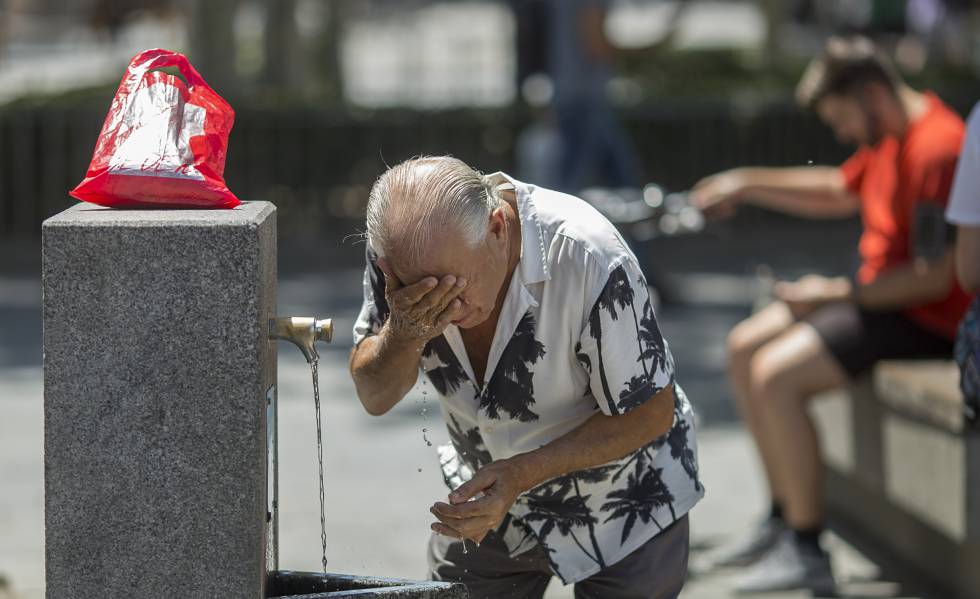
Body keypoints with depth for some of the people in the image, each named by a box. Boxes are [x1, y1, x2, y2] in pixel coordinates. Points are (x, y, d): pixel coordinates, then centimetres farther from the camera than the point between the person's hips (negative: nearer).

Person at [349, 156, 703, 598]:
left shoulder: (587, 258, -35)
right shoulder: (402, 247, -21)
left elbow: (650, 413, -24)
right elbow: (375, 397, -13)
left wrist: (520, 474, -34)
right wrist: (402, 334, -36)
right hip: (488, 496, 4)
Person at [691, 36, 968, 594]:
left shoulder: (936, 149, -24)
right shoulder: (891, 138, 8)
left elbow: (935, 277, -27)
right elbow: (839, 192, 26)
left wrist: (835, 293, -20)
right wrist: (748, 184, 17)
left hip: (924, 318, -11)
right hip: (880, 292, 11)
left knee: (776, 375, -22)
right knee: (745, 348, 12)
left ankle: (808, 551, -16)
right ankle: (784, 515, 16)